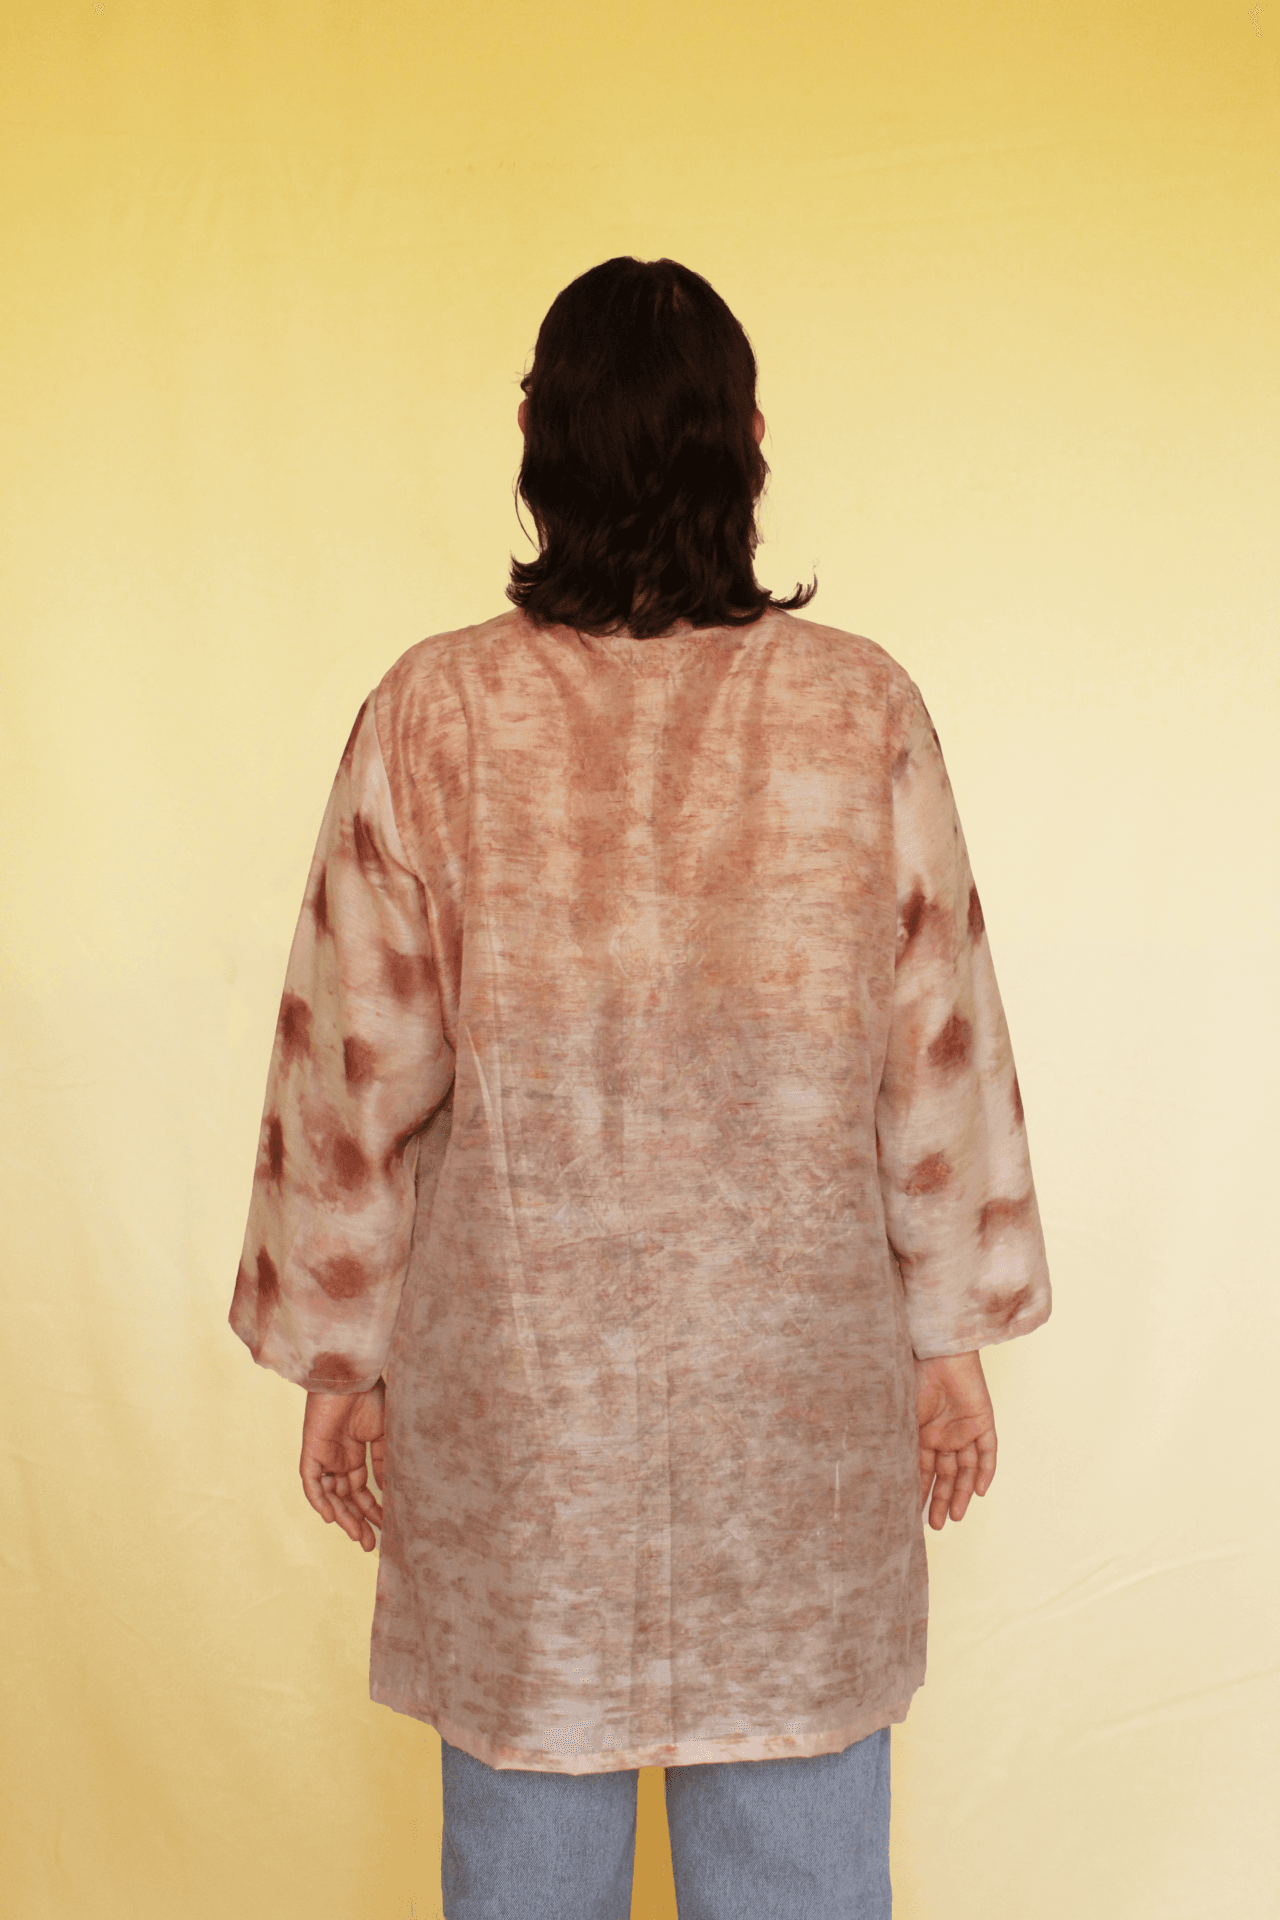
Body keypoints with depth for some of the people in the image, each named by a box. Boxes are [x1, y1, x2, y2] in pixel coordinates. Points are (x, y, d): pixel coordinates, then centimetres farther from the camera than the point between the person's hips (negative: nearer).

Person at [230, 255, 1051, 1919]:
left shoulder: (433, 715, -10)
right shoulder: (863, 709, -9)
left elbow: (356, 1068, -6)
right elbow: (938, 1046, -4)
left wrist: (339, 1349, 6)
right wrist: (950, 1334, 8)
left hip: (512, 1370, 0)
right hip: (800, 1374, 1)